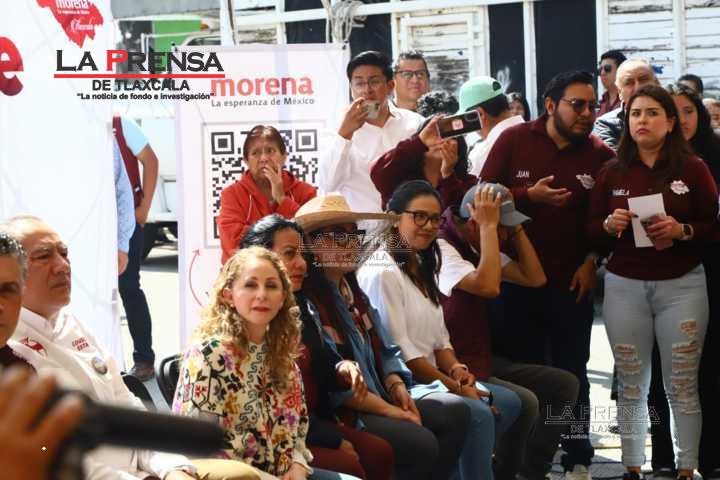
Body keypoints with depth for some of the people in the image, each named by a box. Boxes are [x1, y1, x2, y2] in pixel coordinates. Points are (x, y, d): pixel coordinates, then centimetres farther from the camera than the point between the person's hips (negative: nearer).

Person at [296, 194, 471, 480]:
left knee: (456, 412, -6)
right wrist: (390, 411, -18)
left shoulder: (354, 293, 16)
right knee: (420, 442, -25)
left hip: (380, 397, 9)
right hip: (336, 412, -9)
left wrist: (397, 387, -4)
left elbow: (385, 351, 18)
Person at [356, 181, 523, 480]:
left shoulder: (421, 269, 18)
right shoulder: (382, 272, -14)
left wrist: (455, 369, -5)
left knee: (508, 402, 3)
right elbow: (400, 351, -18)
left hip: (428, 379, 10)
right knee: (477, 414, -26)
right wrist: (455, 387, -16)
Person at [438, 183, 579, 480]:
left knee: (564, 385, 6)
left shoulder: (476, 247, 12)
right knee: (525, 403, -28)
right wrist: (489, 226, -25)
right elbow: (488, 287, -32)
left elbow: (535, 278, 11)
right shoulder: (440, 247, -17)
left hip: (482, 361, 10)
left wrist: (516, 228, 3)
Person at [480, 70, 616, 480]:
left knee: (572, 373, 7)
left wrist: (593, 260, -4)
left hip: (572, 282, 1)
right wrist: (529, 196, -17)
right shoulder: (514, 140, -3)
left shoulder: (601, 155, 0)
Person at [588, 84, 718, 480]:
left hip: (682, 285, -2)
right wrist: (609, 225, -11)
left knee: (682, 385, 0)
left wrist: (681, 230, -19)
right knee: (631, 385, 6)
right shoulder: (613, 173, 6)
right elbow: (591, 228, 10)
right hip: (624, 285, 2)